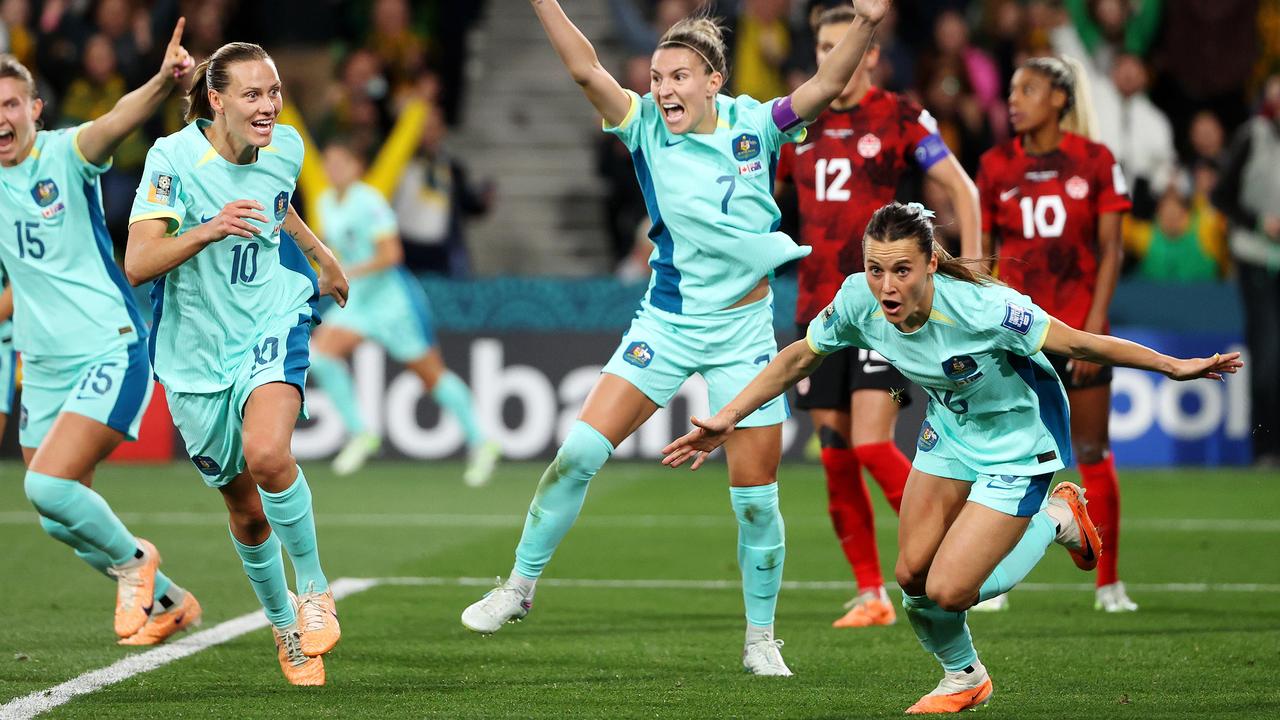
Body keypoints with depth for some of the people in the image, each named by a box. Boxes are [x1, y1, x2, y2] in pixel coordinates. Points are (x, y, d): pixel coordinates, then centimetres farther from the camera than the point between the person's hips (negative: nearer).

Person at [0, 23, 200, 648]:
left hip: (109, 351, -7)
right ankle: (167, 602, 32)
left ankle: (132, 559, 6)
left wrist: (162, 81, -52)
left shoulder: (65, 154, -11)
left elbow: (116, 123, -32)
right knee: (59, 522, 10)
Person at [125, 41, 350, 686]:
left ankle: (313, 587, -10)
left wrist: (322, 256, 32)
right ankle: (281, 621, 35)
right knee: (246, 510, 9)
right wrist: (211, 228, -37)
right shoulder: (174, 158, -16)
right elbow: (137, 265, -24)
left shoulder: (285, 148, -3)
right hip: (197, 351, -1)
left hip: (274, 324, 1)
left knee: (266, 453, -30)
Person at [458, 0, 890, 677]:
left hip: (743, 328, -1)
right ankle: (520, 584, 5)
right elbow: (585, 69, -17)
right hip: (665, 322, 1)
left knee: (755, 495, 1)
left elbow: (826, 85, -17)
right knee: (582, 448, -10)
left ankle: (760, 639, 17)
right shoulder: (647, 127, -5)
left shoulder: (754, 125, -5)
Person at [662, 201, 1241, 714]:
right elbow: (800, 357, -1)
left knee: (947, 591, -13)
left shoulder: (982, 308, -36)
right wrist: (727, 418, -1)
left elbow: (1079, 343, -26)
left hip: (1019, 443, -6)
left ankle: (1053, 521, 14)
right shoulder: (858, 302, -20)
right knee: (912, 574, 0)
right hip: (950, 430, 6)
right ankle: (962, 677, 31)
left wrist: (1174, 367, -24)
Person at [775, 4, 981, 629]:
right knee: (836, 459, 2)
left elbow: (961, 187, -1)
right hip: (818, 311, 5)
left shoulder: (898, 117, -2)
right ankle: (870, 594, 11)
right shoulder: (799, 126, 11)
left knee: (873, 447, -15)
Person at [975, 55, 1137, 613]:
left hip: (1078, 328, -1)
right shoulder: (996, 165, 4)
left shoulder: (1095, 161, -1)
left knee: (1092, 452, 4)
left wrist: (1095, 324, -10)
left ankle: (1109, 582, 12)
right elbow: (979, 251, 7)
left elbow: (1110, 249, -2)